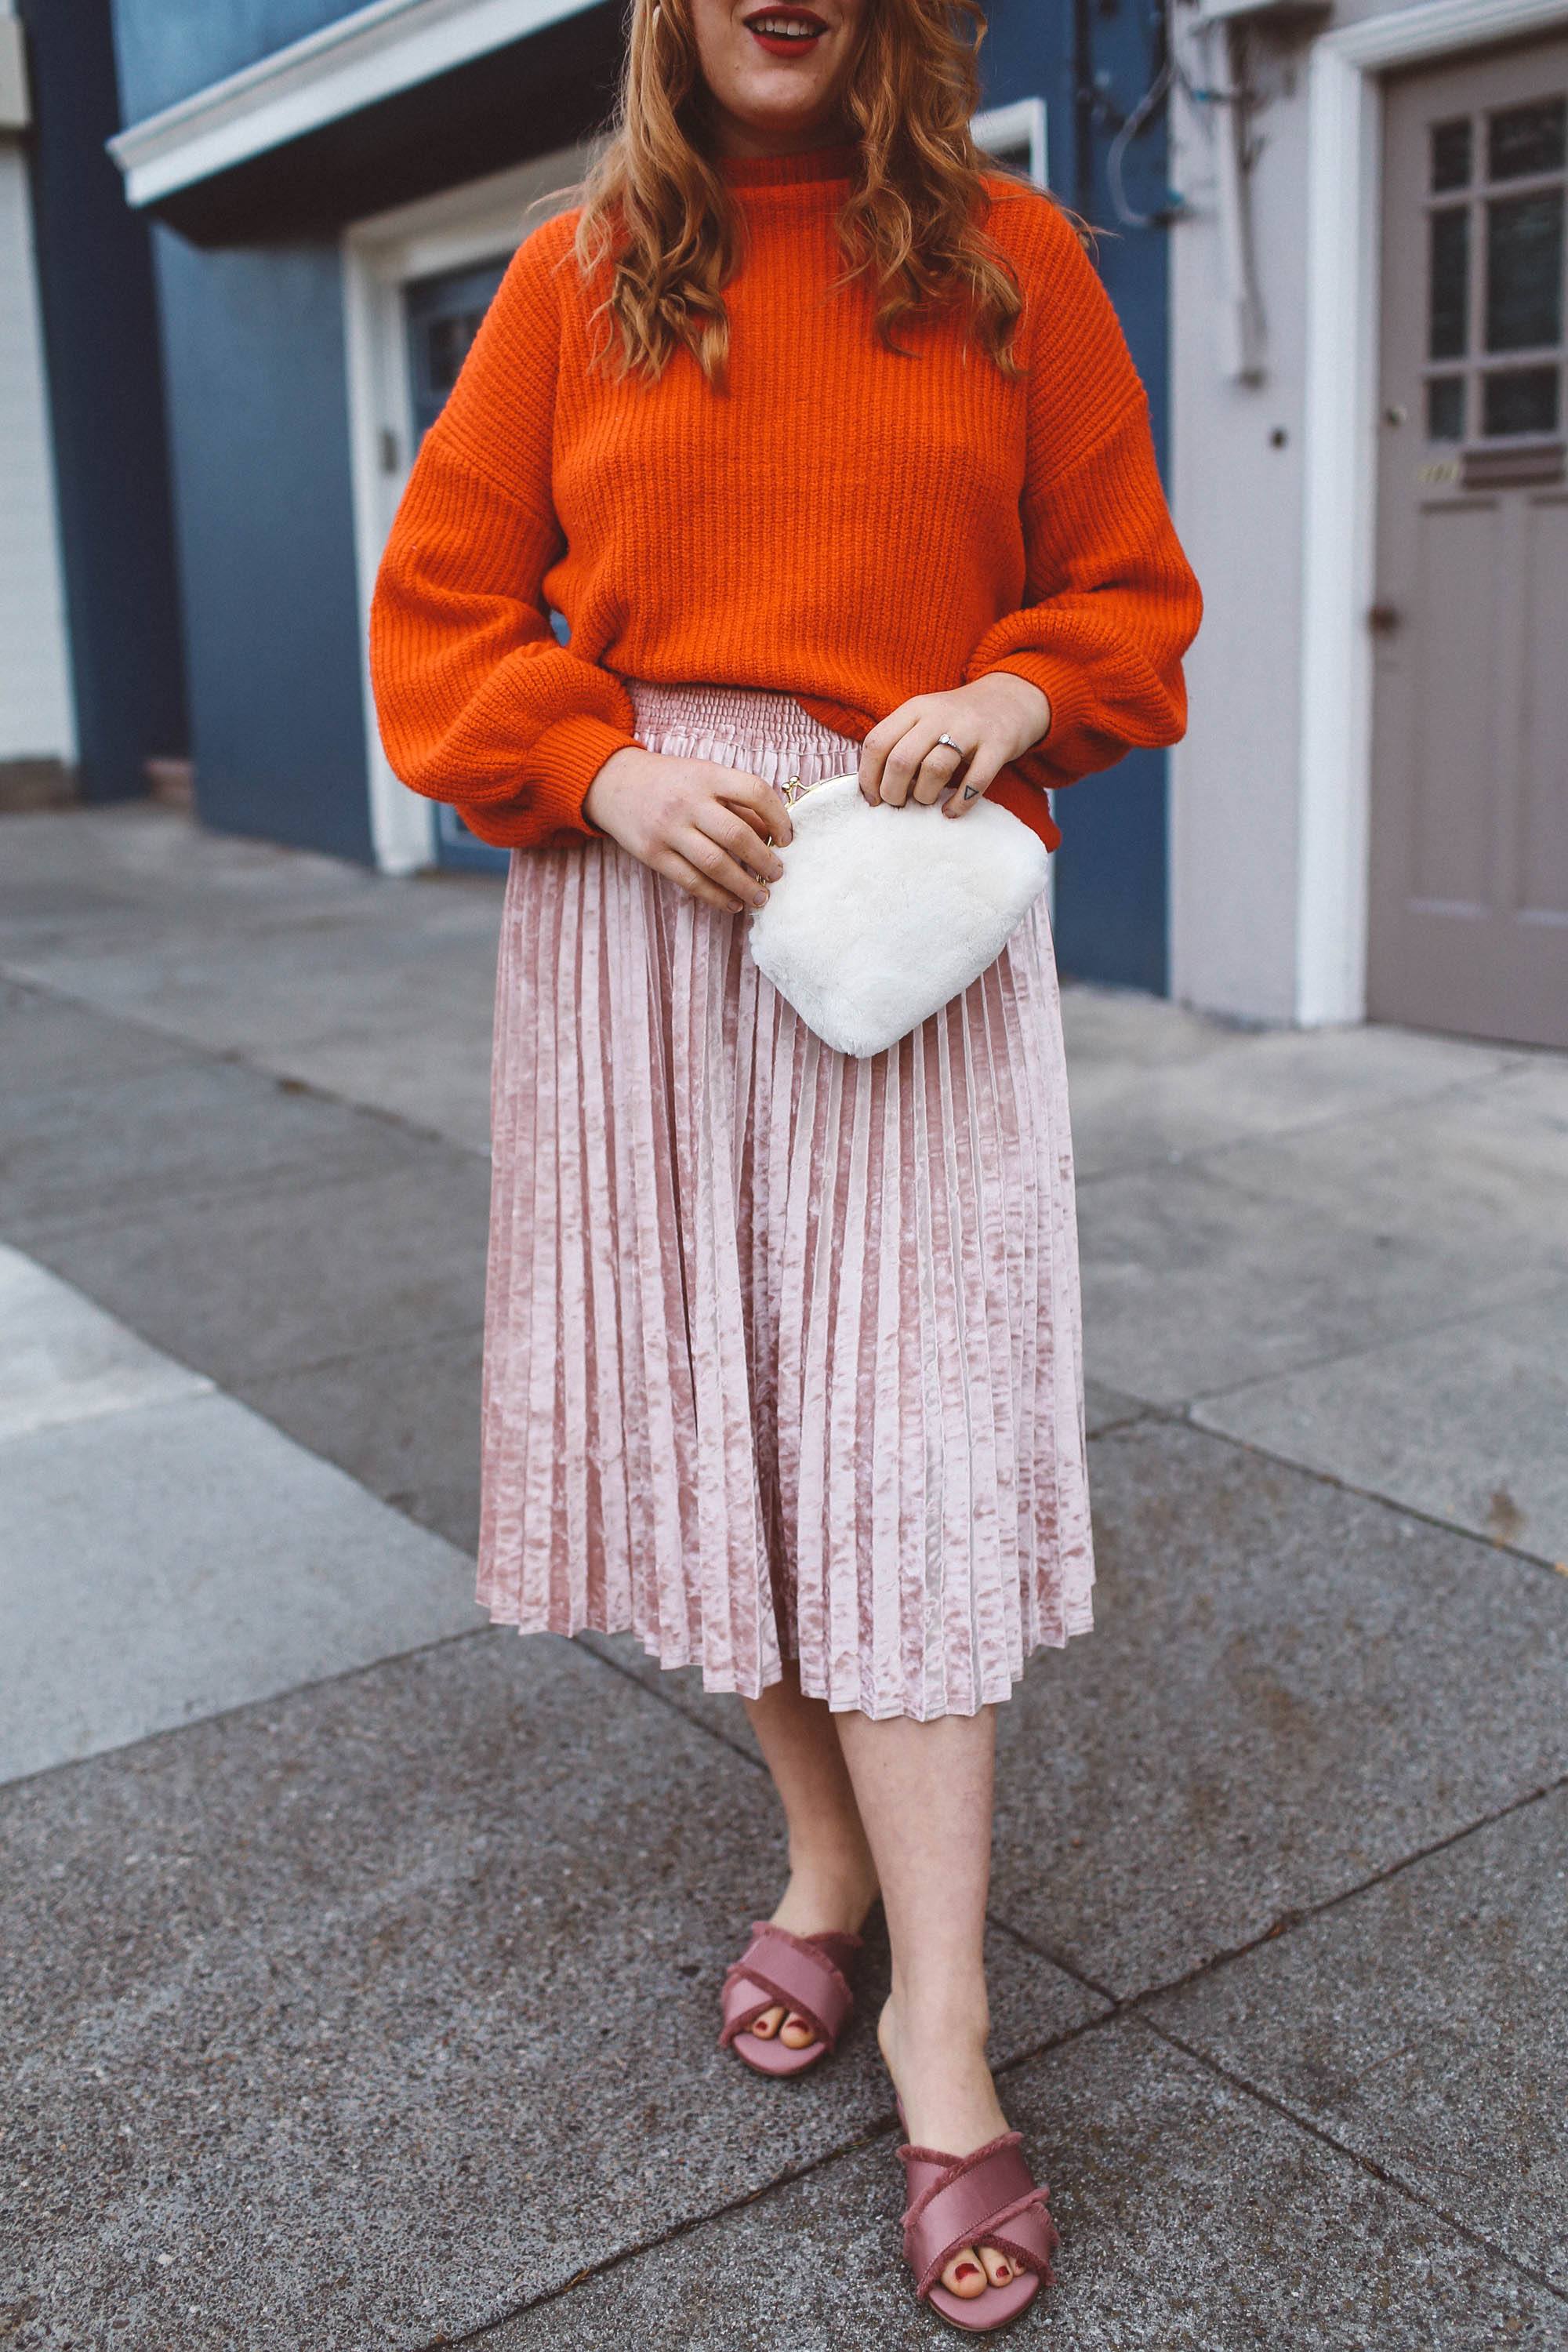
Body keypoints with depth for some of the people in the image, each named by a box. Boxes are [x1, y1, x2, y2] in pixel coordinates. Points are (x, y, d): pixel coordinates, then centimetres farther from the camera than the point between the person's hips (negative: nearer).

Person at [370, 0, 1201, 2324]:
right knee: (710, 1413, 7)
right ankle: (829, 1854, 29)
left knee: (903, 1440, -5)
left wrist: (1014, 693, -11)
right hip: (642, 906, 2)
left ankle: (943, 2019, 4)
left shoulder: (1013, 258, 7)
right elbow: (439, 607, 7)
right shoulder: (577, 274, 9)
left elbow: (1133, 595, 11)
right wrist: (606, 768, -11)